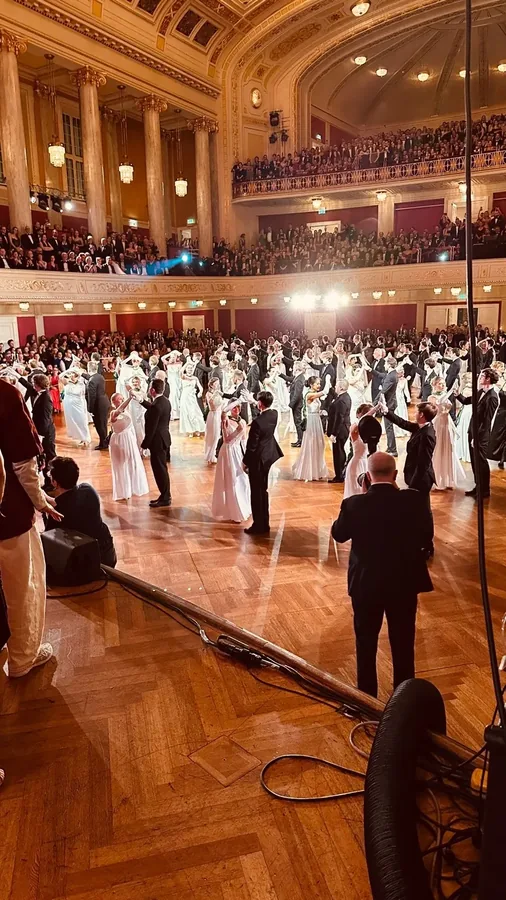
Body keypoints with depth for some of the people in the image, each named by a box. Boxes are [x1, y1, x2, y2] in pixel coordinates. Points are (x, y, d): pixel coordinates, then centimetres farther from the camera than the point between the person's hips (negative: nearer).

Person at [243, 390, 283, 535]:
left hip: (257, 459, -8)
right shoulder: (274, 414, -4)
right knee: (263, 491, 18)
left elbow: (251, 445, -19)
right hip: (268, 456, 8)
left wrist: (245, 462, -7)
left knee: (256, 493, 4)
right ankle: (264, 524, 26)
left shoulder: (257, 422, -25)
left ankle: (258, 525, 13)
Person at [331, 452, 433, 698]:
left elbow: (338, 534, 1)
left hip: (365, 583, -1)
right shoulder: (413, 500, -15)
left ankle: (367, 696, 31)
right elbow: (426, 536, -4)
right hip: (404, 582, 1)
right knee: (403, 641, 18)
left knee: (366, 641, 17)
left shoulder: (354, 504, -17)